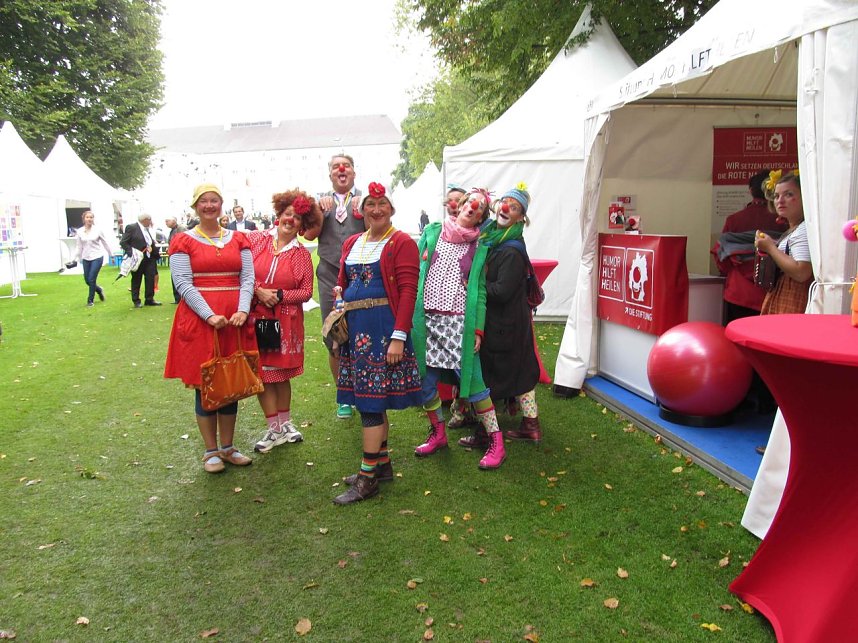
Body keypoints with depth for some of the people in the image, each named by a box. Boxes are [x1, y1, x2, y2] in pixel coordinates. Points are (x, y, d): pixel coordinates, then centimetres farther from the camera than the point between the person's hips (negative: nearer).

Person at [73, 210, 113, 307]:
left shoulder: (97, 230, -5)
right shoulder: (80, 231, 2)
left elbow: (105, 243, 4)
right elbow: (79, 247, 9)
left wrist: (111, 255, 7)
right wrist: (77, 258, 10)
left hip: (97, 257, -4)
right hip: (86, 258, 4)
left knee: (91, 279, -8)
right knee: (87, 280, 7)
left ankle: (90, 300, 8)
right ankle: (99, 290, 37)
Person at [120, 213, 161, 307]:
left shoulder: (148, 229, 11)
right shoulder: (131, 228, -9)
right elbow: (123, 242, -11)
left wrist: (156, 253, 1)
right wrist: (131, 252, -20)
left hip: (149, 258, 6)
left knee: (151, 279, 4)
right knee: (136, 280, 6)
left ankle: (149, 299, 14)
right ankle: (136, 301, 15)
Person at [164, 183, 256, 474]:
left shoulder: (238, 239, 11)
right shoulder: (183, 241, 1)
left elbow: (248, 277, 4)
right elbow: (183, 283, -7)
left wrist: (243, 310, -12)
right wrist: (210, 316, -18)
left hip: (235, 319, 3)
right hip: (199, 319, -3)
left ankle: (228, 447, 22)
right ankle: (211, 450, 16)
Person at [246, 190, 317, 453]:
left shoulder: (301, 254, 1)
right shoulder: (255, 239, 0)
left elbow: (306, 292, 1)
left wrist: (279, 295, -12)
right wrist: (258, 291, -15)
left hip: (285, 321, 0)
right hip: (255, 318, 0)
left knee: (281, 374, 11)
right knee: (262, 374, 4)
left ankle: (285, 423, 29)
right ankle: (275, 429, 16)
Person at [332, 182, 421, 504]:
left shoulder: (402, 243, -5)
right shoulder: (351, 244, 15)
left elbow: (408, 291, -13)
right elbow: (341, 284, 23)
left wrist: (399, 336, -19)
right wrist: (338, 299, 2)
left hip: (383, 328, -7)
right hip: (355, 327, 7)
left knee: (372, 400, -5)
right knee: (368, 398, 13)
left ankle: (367, 477, 3)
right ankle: (382, 463, 26)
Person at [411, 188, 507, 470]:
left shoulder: (479, 247, 7)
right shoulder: (432, 232, 9)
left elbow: (480, 290, 5)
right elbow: (414, 271, 8)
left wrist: (478, 329, -3)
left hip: (459, 322, -2)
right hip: (426, 318, 2)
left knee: (472, 380, -6)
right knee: (425, 380, 7)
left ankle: (496, 442, 5)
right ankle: (438, 433, 27)